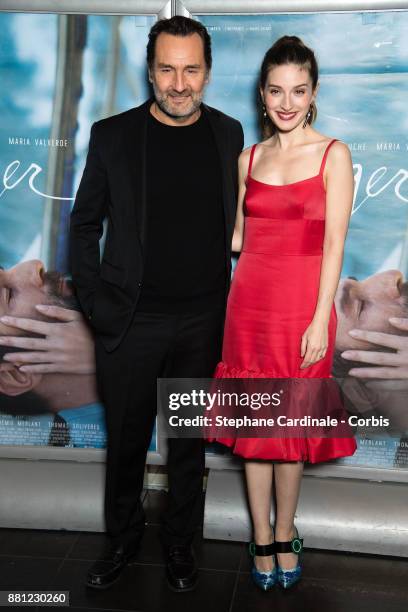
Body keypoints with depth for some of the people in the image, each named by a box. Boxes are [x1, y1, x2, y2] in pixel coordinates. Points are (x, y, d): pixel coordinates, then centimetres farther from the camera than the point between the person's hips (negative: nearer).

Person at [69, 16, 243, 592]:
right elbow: (85, 224, 4)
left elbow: (237, 222, 9)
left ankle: (180, 540, 36)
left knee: (191, 440, 15)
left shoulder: (229, 135, 2)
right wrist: (94, 300, -5)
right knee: (126, 439, 14)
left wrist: (236, 300, 2)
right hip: (131, 322, -1)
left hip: (204, 322, 1)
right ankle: (123, 536, 37)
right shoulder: (112, 135, -3)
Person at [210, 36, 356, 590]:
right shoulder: (249, 158, 10)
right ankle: (262, 539, 25)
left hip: (302, 306, -3)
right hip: (249, 303, 3)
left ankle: (285, 535, 28)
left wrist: (321, 321, -13)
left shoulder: (333, 155, -2)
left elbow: (333, 244, -8)